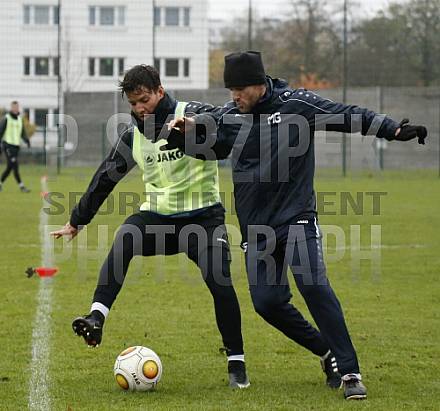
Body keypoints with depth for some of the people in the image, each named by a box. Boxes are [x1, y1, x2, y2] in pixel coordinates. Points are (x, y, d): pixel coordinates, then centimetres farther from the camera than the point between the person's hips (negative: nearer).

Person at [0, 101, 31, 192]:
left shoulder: (20, 119, 13)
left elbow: (23, 133, 15)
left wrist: (27, 140, -5)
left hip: (16, 146, 6)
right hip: (7, 145, -6)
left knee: (9, 167, 8)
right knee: (14, 165, -15)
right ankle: (21, 186, -18)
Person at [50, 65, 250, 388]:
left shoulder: (193, 115, -9)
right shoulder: (133, 134, 6)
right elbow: (106, 177, 17)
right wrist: (77, 220, 25)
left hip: (203, 216, -3)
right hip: (158, 216, 3)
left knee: (220, 282, -19)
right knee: (125, 237, -29)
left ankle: (236, 363, 0)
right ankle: (97, 318, -37)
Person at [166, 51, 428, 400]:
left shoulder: (295, 104, -8)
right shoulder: (230, 116, 4)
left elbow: (349, 116, -8)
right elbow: (207, 146, 20)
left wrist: (395, 130, -17)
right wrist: (187, 133, -1)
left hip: (297, 217, -5)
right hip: (256, 226, 5)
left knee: (313, 285, -20)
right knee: (267, 302, -2)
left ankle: (349, 372, -14)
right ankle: (327, 351, 19)